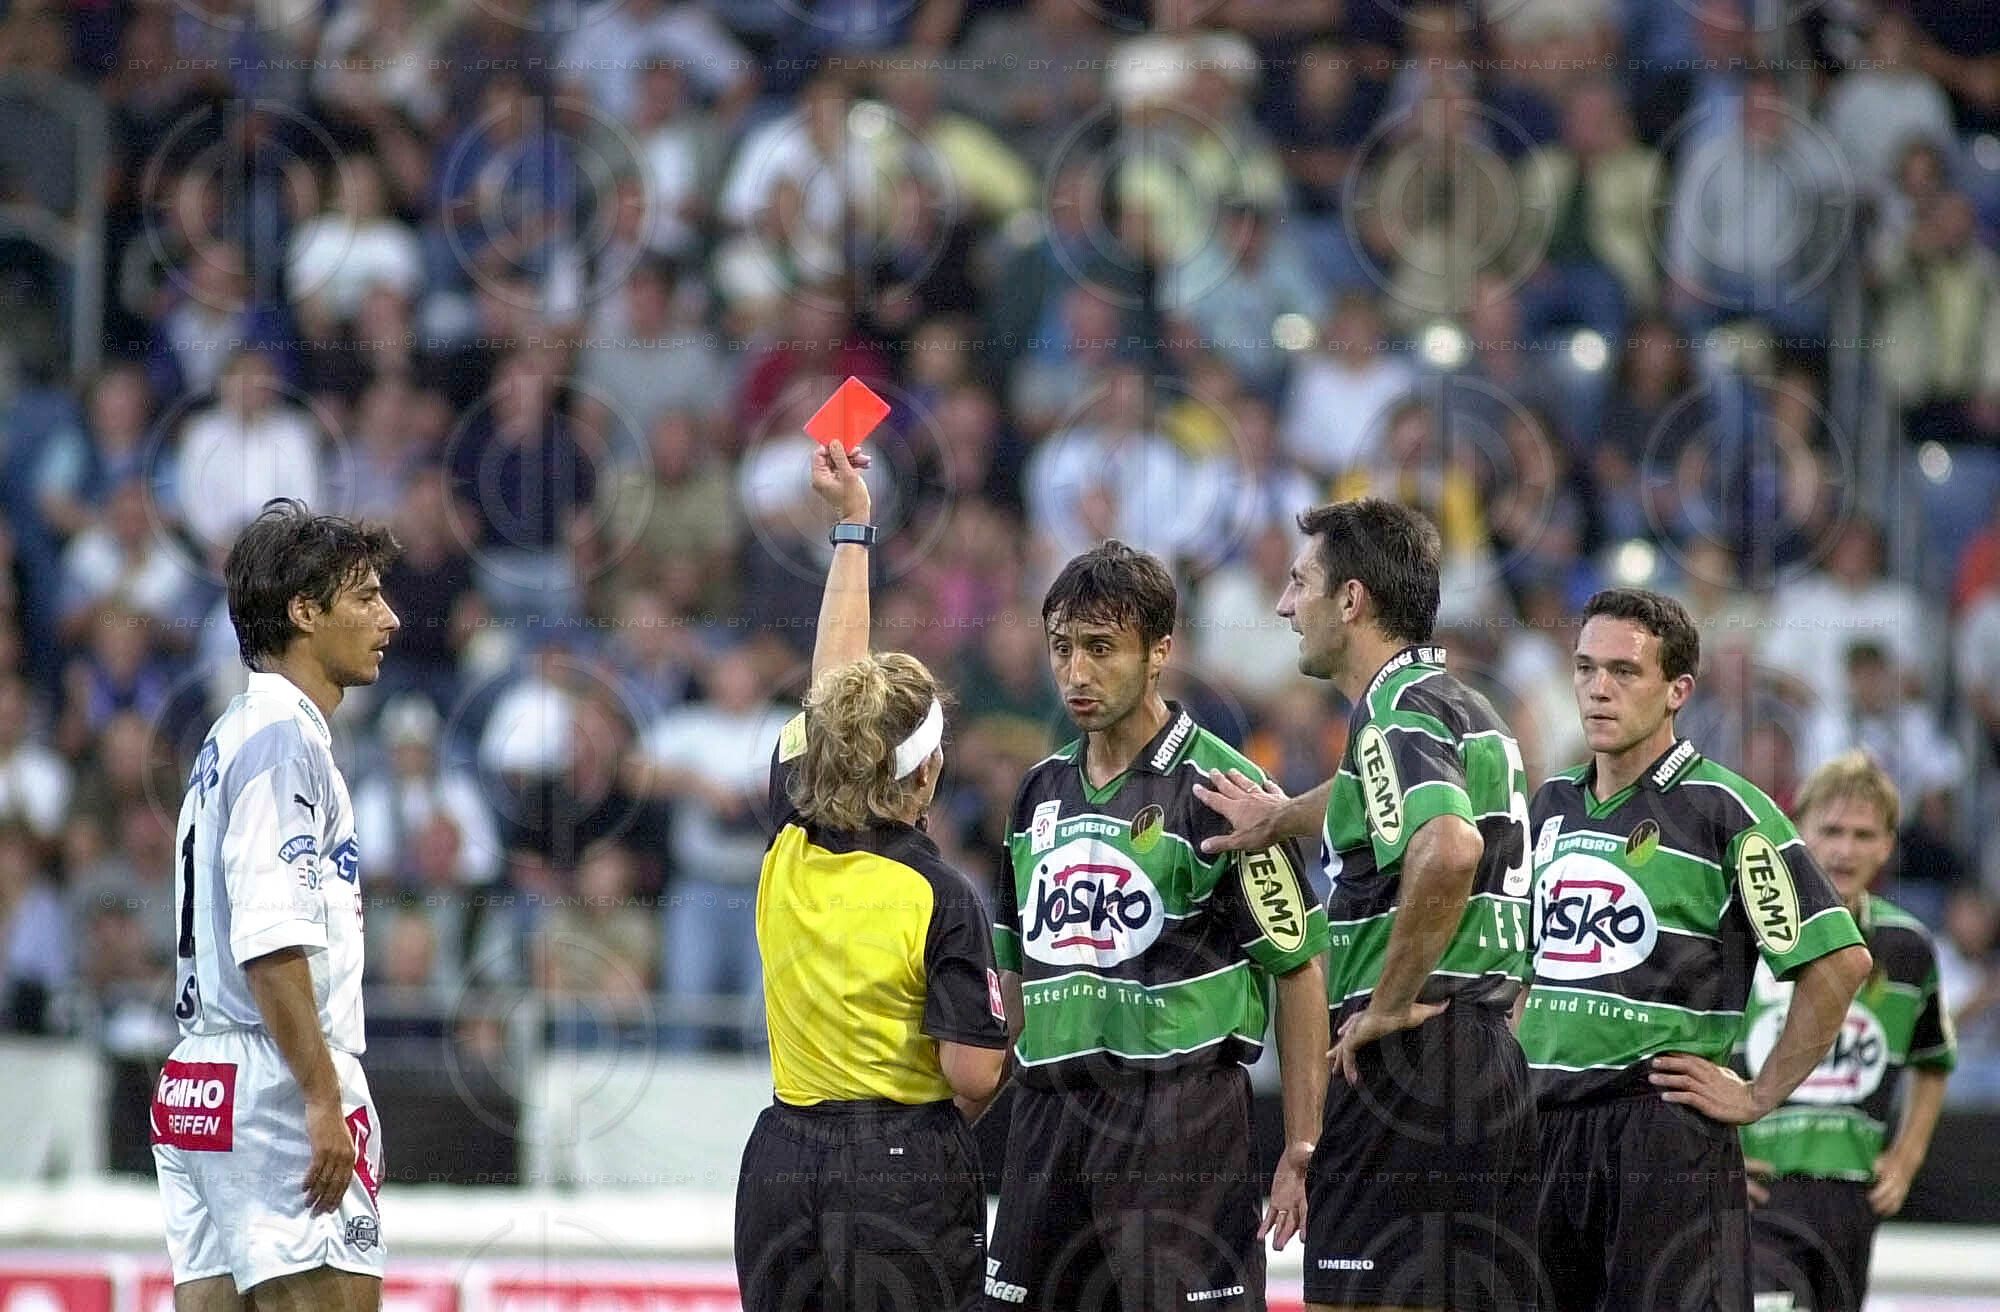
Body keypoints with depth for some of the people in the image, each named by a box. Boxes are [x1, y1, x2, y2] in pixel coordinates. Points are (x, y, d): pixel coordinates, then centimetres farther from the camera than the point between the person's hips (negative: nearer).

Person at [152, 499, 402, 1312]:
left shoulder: (234, 736, 21)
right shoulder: (282, 736, -10)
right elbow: (272, 945, -19)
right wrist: (323, 1098, -21)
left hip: (198, 1092, 10)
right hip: (275, 1091, -10)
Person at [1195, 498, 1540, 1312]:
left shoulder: (1395, 712, -12)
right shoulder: (1469, 709, 19)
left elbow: (1448, 849, -30)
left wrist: (1391, 1001, -21)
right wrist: (1286, 817, 44)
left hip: (1411, 1060, -10)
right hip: (1498, 1056, 10)